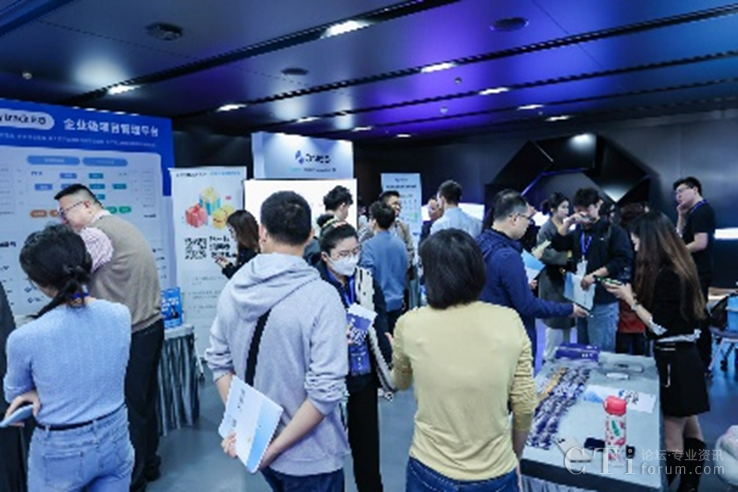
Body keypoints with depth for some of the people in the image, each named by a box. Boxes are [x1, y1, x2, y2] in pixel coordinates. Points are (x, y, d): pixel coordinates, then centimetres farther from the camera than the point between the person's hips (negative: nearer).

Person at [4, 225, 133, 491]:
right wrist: (42, 393, 1)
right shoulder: (121, 315, -13)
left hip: (61, 452, -2)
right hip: (115, 440, 3)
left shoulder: (24, 339, -23)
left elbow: (14, 393, 0)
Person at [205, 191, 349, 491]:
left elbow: (219, 362, 0)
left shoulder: (233, 288, -6)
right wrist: (276, 449, -15)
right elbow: (325, 391, -24)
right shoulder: (322, 297, -22)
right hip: (309, 457, -5)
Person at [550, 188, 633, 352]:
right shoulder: (577, 232, 16)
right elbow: (557, 245, 4)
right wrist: (568, 222, -4)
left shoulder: (613, 231, -2)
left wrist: (595, 275, -19)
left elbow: (623, 259, -13)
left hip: (603, 302, -6)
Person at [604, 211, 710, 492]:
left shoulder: (668, 275, -21)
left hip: (674, 359, -10)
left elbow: (659, 326, -20)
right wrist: (631, 294, 9)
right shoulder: (676, 268, 8)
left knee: (673, 435, 2)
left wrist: (631, 300, -10)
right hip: (680, 355, 10)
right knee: (690, 429, 19)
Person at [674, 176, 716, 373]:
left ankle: (702, 362, 1)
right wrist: (682, 217, 8)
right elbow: (680, 239, 17)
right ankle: (702, 361, 24)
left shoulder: (701, 211, -13)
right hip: (696, 272, 10)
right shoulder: (695, 212, 17)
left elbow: (700, 243, -23)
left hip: (698, 273, -10)